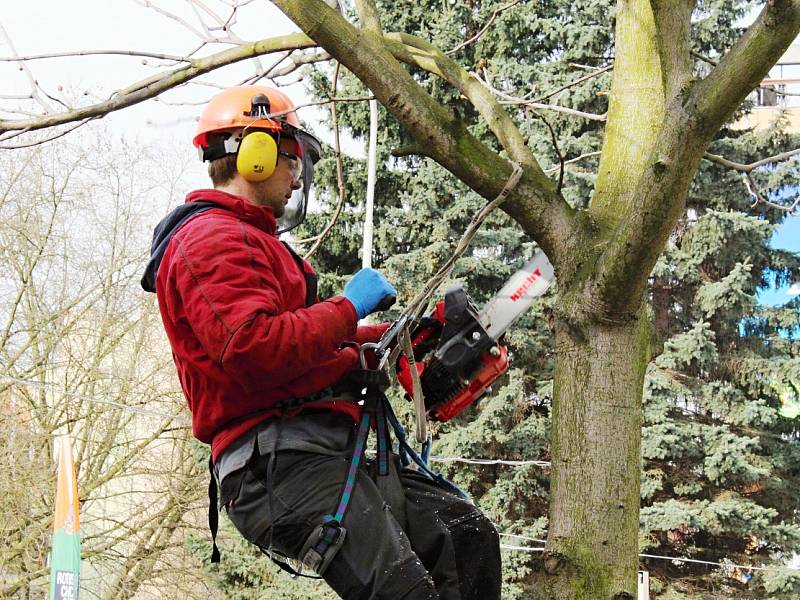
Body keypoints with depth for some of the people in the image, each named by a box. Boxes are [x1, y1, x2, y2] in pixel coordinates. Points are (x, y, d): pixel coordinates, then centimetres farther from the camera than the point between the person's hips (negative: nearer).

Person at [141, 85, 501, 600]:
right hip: (278, 462, -11)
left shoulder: (254, 241, 27)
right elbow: (254, 349, -25)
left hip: (326, 455, 11)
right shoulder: (213, 240, -9)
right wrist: (349, 307, -13)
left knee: (469, 537, 14)